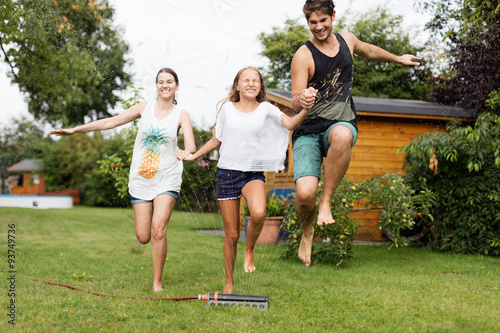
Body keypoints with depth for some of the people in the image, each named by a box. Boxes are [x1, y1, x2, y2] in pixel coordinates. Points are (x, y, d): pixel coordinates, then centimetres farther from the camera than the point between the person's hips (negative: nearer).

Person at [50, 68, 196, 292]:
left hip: (166, 179, -2)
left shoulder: (181, 115, 2)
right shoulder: (145, 108, 7)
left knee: (158, 229, -19)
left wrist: (187, 153, -37)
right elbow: (110, 122, 10)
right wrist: (75, 130, 7)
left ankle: (157, 283, -4)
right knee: (143, 237, -1)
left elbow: (190, 146, -11)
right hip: (141, 178, 2)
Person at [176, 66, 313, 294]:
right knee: (231, 235, 3)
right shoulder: (227, 108, 6)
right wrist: (193, 156, 17)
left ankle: (250, 251, -3)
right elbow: (216, 140, 18)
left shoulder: (266, 109, 2)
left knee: (258, 213, -34)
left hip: (254, 172, -1)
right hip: (227, 172, 1)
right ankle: (229, 281, 24)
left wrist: (305, 110, -34)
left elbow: (290, 124, -16)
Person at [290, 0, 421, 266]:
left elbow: (369, 51, 33)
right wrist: (301, 99, -38)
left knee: (341, 135, -39)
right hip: (308, 130, -2)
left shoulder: (346, 40, 9)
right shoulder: (303, 56, -6)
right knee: (305, 193, -22)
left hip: (342, 123, 2)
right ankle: (307, 231, 14)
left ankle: (326, 202, -21)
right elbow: (295, 100, -14)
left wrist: (398, 58, 49)